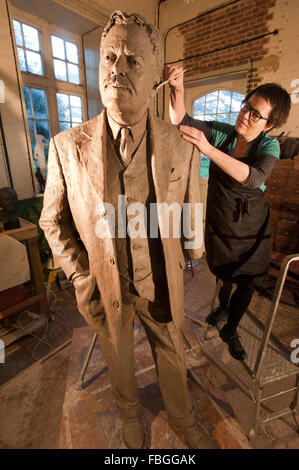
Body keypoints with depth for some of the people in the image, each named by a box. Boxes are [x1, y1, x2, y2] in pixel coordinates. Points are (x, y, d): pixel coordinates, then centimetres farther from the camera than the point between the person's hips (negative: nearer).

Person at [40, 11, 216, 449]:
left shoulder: (183, 148, -12)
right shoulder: (67, 147, -13)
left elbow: (191, 212, 1)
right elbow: (53, 220, -2)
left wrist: (194, 253, 13)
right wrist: (80, 275, -10)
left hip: (162, 284, 1)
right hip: (104, 287, 1)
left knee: (172, 355, 26)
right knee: (118, 358, 27)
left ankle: (184, 417, 62)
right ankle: (130, 412, 64)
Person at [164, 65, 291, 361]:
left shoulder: (269, 146, -14)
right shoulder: (221, 132, -9)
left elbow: (253, 178, -36)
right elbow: (182, 120, -19)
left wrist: (208, 148, -44)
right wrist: (177, 89, -38)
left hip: (250, 228, -1)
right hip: (219, 221, 1)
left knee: (247, 281, 8)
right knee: (224, 272, 20)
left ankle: (230, 330, 36)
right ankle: (223, 307, 54)